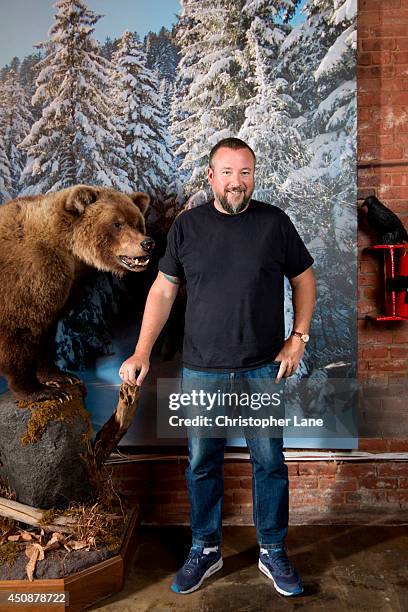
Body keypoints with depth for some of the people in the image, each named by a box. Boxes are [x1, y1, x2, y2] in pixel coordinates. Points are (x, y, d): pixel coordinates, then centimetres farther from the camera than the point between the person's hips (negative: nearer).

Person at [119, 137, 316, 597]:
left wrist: (298, 338, -2)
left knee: (270, 463, 11)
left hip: (264, 370, 0)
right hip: (201, 371, 1)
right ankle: (205, 550, 34)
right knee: (201, 465, 12)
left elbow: (303, 280, 8)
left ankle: (273, 552, 33)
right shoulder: (187, 225, 2)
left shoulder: (274, 222, 0)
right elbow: (163, 290, 4)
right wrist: (142, 352, -3)